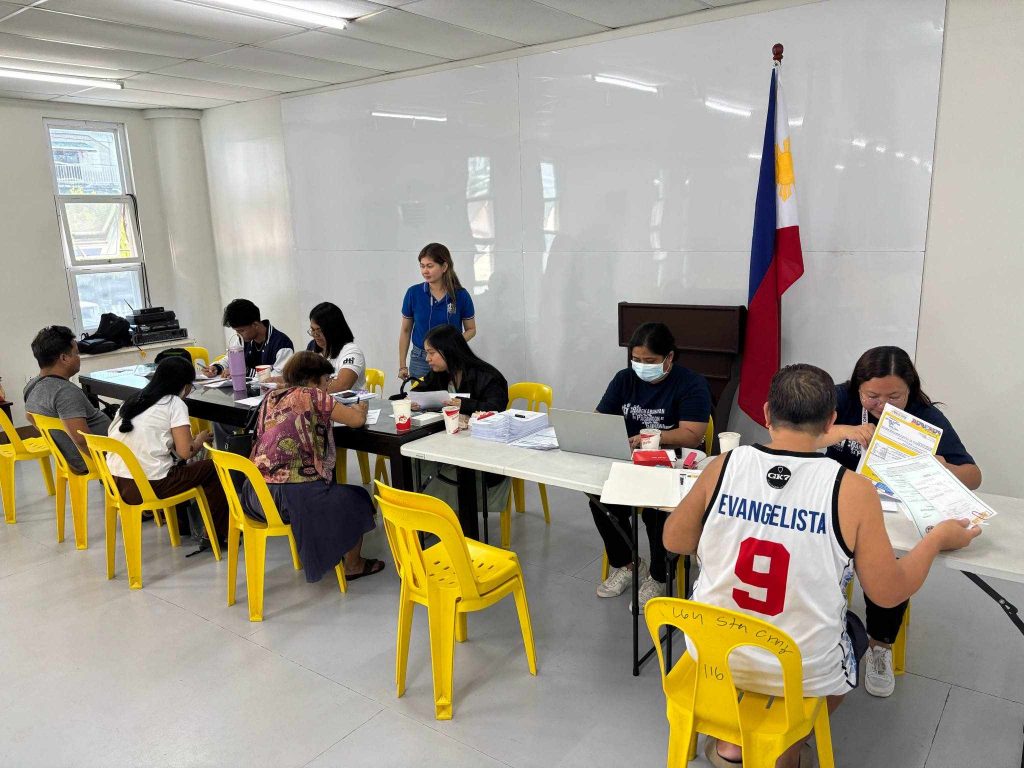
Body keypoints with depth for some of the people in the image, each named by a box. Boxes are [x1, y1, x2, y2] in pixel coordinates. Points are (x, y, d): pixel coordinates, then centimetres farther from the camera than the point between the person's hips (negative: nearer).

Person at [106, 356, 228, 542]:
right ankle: (215, 535, 15)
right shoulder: (175, 403, -5)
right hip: (147, 487, -8)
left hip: (115, 483, 8)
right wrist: (200, 440, 9)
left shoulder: (134, 399, 14)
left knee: (178, 465, 32)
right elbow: (185, 451, -13)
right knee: (215, 468, 7)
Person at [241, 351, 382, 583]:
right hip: (291, 496, -7)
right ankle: (353, 565, 32)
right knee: (357, 500, 18)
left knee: (328, 487, 34)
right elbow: (357, 420, -6)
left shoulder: (271, 397, 11)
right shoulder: (312, 396, -8)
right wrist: (360, 408, 17)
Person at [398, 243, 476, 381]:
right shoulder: (413, 293, -4)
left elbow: (471, 330, 4)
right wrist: (402, 365, 4)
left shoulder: (461, 295, -7)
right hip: (419, 361, 1)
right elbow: (406, 331, 5)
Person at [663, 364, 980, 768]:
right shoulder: (852, 490, -19)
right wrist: (938, 538, 8)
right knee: (853, 631, 31)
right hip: (803, 670, -1)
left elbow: (674, 540, -1)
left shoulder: (723, 466, -14)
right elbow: (889, 592, -8)